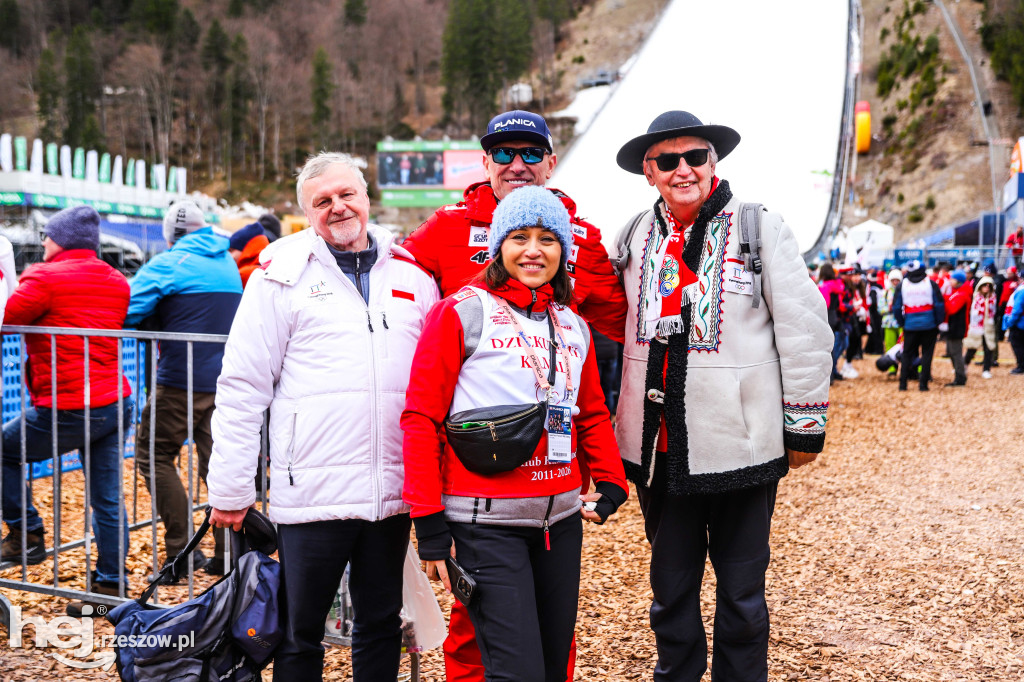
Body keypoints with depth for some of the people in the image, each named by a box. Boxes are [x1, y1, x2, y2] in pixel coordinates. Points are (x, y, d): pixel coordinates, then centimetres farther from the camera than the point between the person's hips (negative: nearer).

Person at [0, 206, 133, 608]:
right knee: (108, 500, 10)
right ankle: (110, 586, 16)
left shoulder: (45, 278, -7)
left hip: (67, 409, -6)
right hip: (117, 404, 6)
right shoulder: (117, 282, 11)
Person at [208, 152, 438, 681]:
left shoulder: (411, 272, 9)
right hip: (311, 492, -3)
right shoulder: (283, 273, -2)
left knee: (382, 624, 17)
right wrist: (230, 490, -4)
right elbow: (242, 386, -3)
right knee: (300, 634, 9)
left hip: (394, 490, 4)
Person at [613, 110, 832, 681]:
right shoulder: (636, 237, 7)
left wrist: (804, 425, -2)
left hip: (742, 442, -3)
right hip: (658, 446, 4)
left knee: (742, 590, 9)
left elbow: (805, 331, -2)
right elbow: (615, 324, 17)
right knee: (670, 586, 16)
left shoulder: (762, 229, -4)